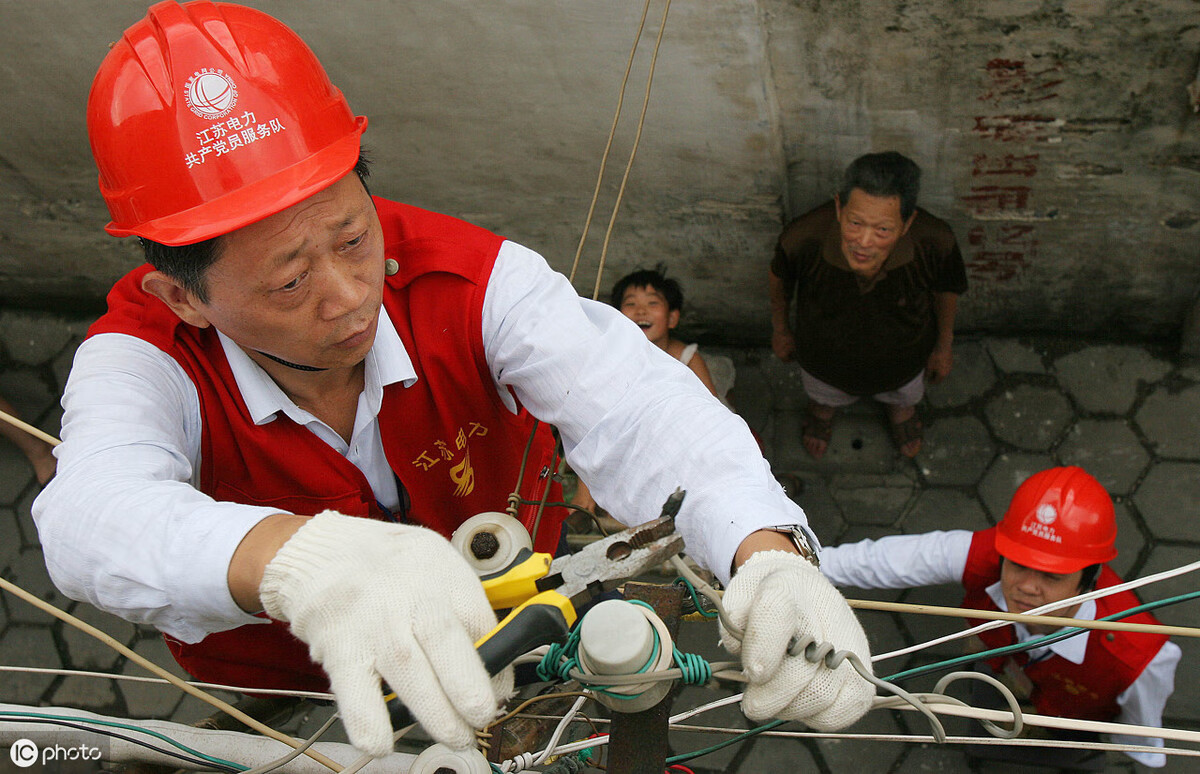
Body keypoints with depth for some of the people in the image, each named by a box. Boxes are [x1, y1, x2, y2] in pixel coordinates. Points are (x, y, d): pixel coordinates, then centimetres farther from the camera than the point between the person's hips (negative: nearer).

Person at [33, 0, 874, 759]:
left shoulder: (471, 280, -24)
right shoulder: (145, 357, -27)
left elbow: (630, 407, -37)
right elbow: (95, 518, -48)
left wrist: (766, 554, -58)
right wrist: (301, 558, -71)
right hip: (283, 700, 1)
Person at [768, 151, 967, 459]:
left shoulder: (935, 243, -40)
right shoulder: (803, 238, -43)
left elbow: (946, 290, -14)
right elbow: (780, 278, -17)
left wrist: (944, 346, 3)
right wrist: (780, 330, 1)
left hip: (902, 352, 1)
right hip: (826, 351, -1)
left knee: (904, 395, 37)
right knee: (825, 395, 36)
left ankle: (900, 408, 74)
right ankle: (822, 407, 73)